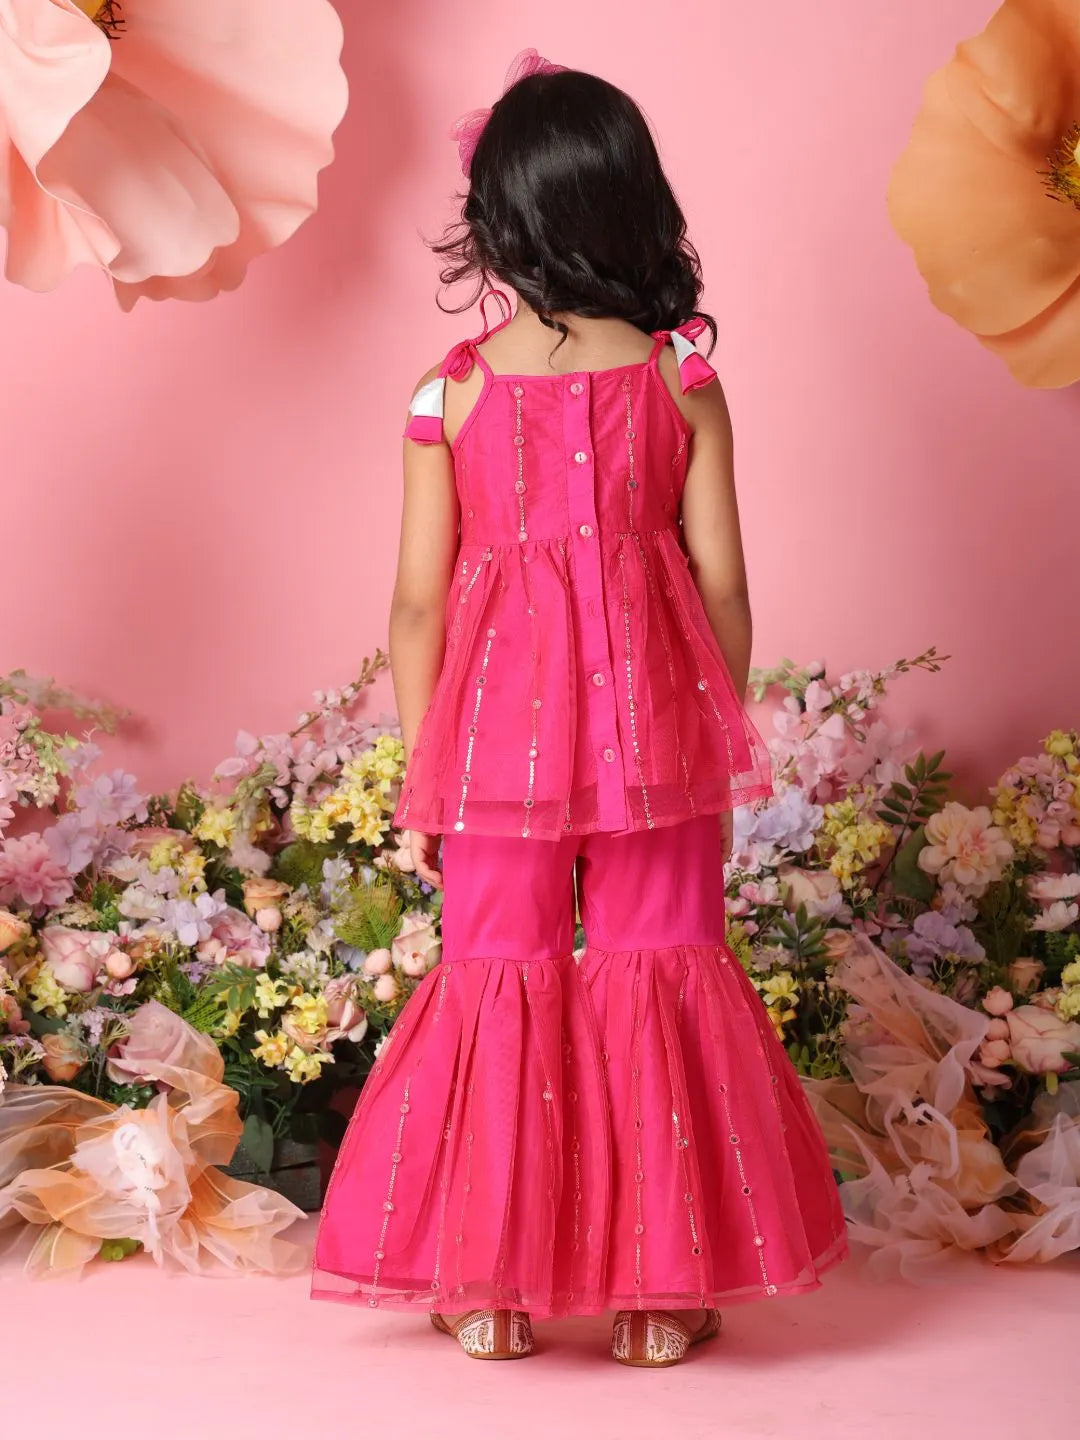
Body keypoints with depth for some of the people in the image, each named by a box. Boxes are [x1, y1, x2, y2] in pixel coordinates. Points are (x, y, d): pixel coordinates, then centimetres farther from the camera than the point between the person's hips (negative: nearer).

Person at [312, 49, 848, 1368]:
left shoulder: (451, 391, -6)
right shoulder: (681, 379, -4)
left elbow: (418, 601, -4)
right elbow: (722, 585, -2)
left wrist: (420, 774, 6)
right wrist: (722, 741, 11)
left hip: (500, 726, 0)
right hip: (656, 721, 0)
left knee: (501, 979, 11)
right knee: (661, 974, 10)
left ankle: (490, 1292, 18)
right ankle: (660, 1293, 17)